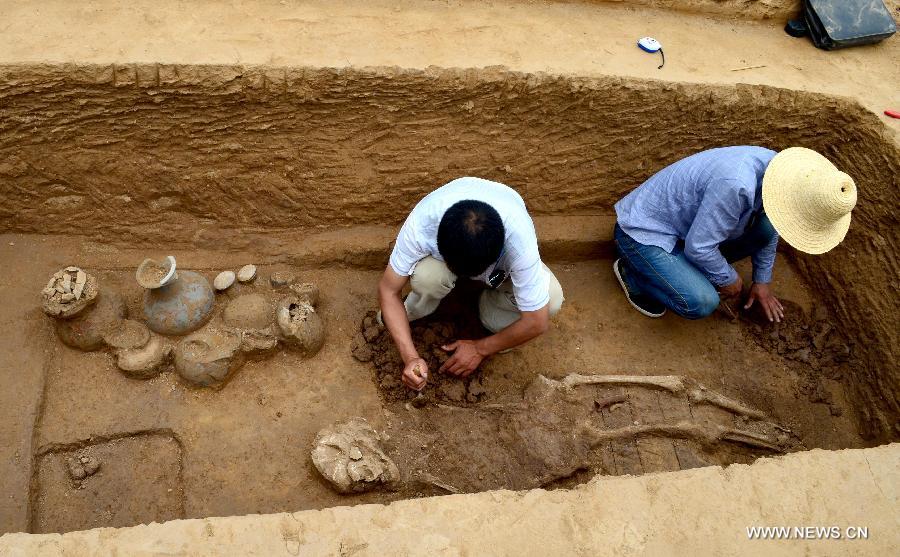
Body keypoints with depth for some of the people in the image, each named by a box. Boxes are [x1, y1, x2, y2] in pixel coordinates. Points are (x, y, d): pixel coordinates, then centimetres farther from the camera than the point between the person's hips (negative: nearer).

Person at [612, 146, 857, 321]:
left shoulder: (778, 168, -8)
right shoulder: (736, 185, -37)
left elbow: (768, 229, 11)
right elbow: (698, 246, -28)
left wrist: (762, 281, 16)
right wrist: (728, 279, -10)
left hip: (687, 220, 8)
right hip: (642, 231, -8)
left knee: (767, 227, -3)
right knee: (702, 303, -26)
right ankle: (633, 273, -1)